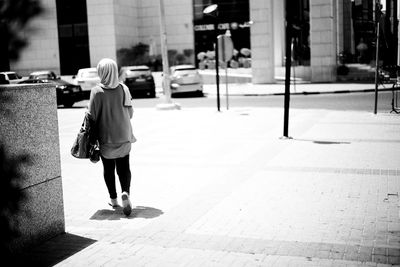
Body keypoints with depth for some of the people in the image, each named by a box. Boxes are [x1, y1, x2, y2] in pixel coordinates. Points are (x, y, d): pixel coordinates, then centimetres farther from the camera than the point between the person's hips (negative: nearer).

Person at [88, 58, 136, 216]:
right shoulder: (123, 89, -5)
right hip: (124, 136, 2)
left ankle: (113, 199, 20)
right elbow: (130, 113, 0)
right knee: (124, 166, 8)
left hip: (105, 136, -2)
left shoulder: (97, 91, -12)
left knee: (108, 168, 13)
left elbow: (92, 116, -9)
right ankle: (125, 192, -15)